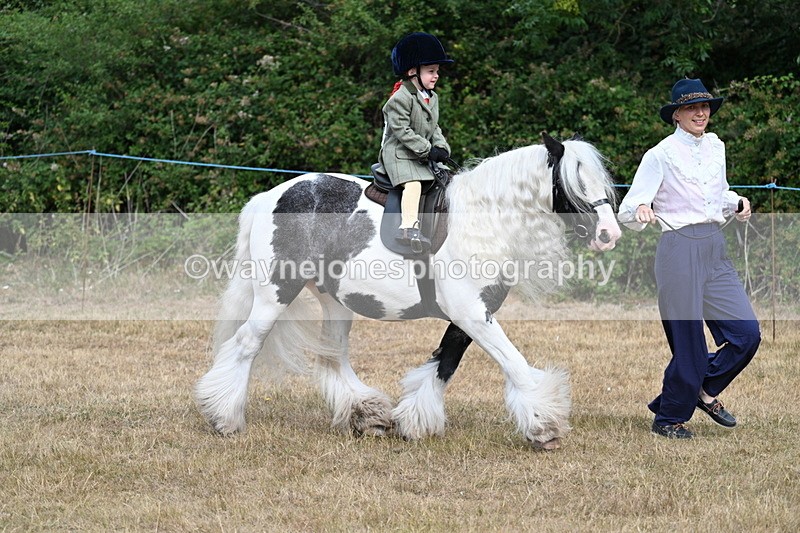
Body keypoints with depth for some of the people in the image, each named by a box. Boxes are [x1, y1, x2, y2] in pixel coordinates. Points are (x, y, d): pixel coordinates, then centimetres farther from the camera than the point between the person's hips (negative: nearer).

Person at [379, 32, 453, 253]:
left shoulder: (432, 98, 12)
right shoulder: (400, 98, -16)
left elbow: (434, 127, 15)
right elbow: (402, 131, -21)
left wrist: (441, 147, -5)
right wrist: (427, 150, -22)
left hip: (421, 155, 9)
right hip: (398, 153, -9)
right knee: (413, 184, -27)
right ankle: (408, 227, -39)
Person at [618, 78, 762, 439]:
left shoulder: (715, 147, 12)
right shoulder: (661, 155, -6)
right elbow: (628, 210, -8)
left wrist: (737, 204, 8)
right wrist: (641, 210, -31)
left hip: (716, 250, 6)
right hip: (680, 249, -6)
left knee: (747, 333, -1)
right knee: (688, 340, -2)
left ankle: (705, 391, 22)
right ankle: (669, 418, 17)